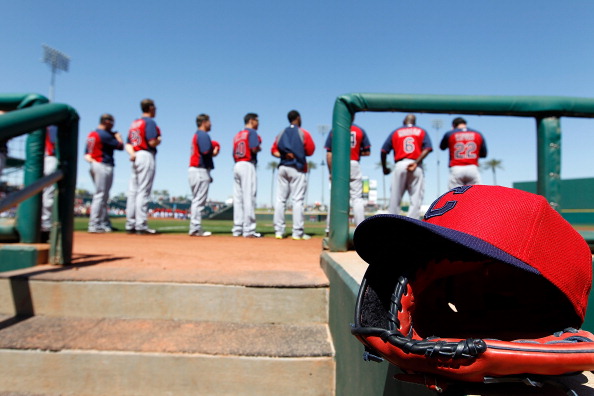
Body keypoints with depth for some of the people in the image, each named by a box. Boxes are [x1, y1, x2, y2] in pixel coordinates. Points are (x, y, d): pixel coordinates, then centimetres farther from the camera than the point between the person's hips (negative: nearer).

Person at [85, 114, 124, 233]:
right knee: (100, 195, -8)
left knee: (103, 196, 13)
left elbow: (86, 154, 17)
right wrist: (117, 136, 8)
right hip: (104, 166, -9)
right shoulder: (104, 135, -11)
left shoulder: (91, 135, 16)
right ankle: (94, 225, -8)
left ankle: (105, 223, 17)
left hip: (94, 165, 9)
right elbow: (120, 146, -8)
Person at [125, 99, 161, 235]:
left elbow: (128, 144, 13)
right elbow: (152, 142, -17)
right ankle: (141, 226, -10)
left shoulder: (134, 123, 20)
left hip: (136, 158, 8)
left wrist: (132, 154, -3)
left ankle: (130, 225, 10)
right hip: (146, 156, -8)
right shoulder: (150, 122, -5)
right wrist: (159, 140, 3)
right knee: (143, 191, -10)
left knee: (133, 191, 7)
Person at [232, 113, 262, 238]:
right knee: (249, 197, -9)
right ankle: (248, 230, -11)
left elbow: (234, 153, 17)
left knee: (238, 198, 7)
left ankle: (237, 229, 8)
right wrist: (259, 148, 4)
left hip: (236, 166, 8)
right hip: (247, 165, -8)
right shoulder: (252, 132, -2)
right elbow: (254, 148, -16)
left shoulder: (237, 135, 20)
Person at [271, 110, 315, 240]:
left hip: (282, 168, 5)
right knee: (298, 200, -3)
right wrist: (299, 153, 11)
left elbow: (274, 150, 8)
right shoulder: (303, 133, -1)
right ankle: (297, 232, -4)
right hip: (297, 169, -4)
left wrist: (284, 155, -2)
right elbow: (310, 150, -3)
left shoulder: (281, 134, 13)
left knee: (280, 199, 5)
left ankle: (279, 231, 5)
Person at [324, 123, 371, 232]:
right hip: (354, 165, 0)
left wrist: (331, 172, 2)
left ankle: (329, 229, 6)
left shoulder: (334, 131, 3)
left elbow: (329, 155, -2)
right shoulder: (360, 130, 5)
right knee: (357, 198, 3)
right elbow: (367, 152, 4)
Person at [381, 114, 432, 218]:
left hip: (400, 165, 0)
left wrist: (384, 168, 18)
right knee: (416, 199, 1)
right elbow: (427, 149, -3)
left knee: (395, 198, 5)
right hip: (417, 168, 0)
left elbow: (384, 151, 8)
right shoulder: (422, 132, 15)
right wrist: (416, 163, -10)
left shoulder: (395, 132, 15)